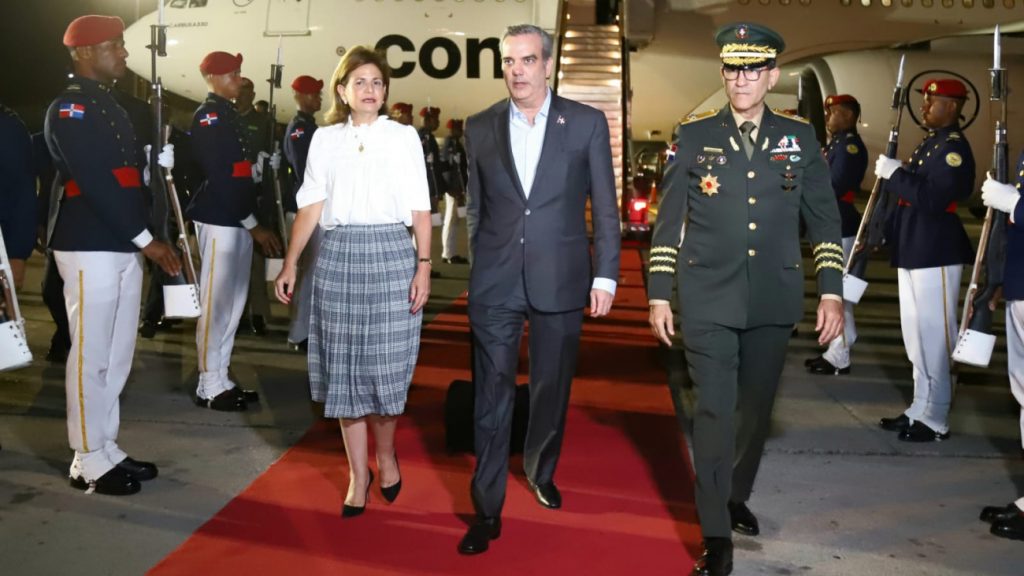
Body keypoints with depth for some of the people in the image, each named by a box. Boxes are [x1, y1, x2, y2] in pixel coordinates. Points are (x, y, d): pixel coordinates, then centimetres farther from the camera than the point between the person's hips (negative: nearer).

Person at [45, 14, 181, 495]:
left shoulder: (111, 106, 18)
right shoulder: (69, 108, -10)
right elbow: (95, 184, -18)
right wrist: (146, 240, -17)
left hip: (123, 248, 9)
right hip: (90, 249, -9)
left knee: (117, 357, 13)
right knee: (91, 357, -1)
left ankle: (108, 450, 24)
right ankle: (89, 462, 10)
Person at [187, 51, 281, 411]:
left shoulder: (228, 114, 18)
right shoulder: (209, 115, -10)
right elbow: (218, 177, -17)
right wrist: (253, 224, -15)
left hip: (236, 220, 9)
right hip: (220, 220, -9)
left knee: (232, 303, 12)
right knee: (216, 303, -4)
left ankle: (221, 381, 21)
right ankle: (209, 387, 4)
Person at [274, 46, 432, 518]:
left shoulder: (404, 137, 4)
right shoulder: (324, 140, 8)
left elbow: (420, 209, 1)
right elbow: (310, 207, 7)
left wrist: (423, 266, -6)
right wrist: (290, 264, 1)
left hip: (391, 255, -2)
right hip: (338, 257, 2)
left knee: (385, 364, 0)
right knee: (343, 368, 4)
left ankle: (386, 454, 27)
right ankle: (358, 474, 18)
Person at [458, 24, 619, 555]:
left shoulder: (587, 123, 0)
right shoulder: (480, 127, 5)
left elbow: (605, 207, 1)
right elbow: (475, 207, 11)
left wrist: (606, 275, -3)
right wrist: (480, 267, 9)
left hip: (560, 278, 0)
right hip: (495, 282, 1)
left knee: (551, 388, 13)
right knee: (492, 394, 2)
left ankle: (541, 471, 38)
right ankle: (487, 509, 12)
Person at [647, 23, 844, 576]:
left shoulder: (799, 137, 4)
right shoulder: (693, 136, 1)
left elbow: (824, 219, 7)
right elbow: (668, 223, 2)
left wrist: (831, 292, 0)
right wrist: (659, 295, -1)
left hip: (773, 302, 2)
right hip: (709, 301, -2)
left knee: (756, 407, 14)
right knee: (715, 410, -5)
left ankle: (737, 497, 38)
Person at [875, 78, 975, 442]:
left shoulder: (954, 147, -12)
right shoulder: (929, 143, 17)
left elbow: (932, 199, -24)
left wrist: (895, 173, -16)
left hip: (936, 254, -10)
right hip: (913, 252, 10)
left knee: (934, 336, -3)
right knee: (916, 336, 14)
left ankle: (935, 420, 5)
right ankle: (920, 409, 24)